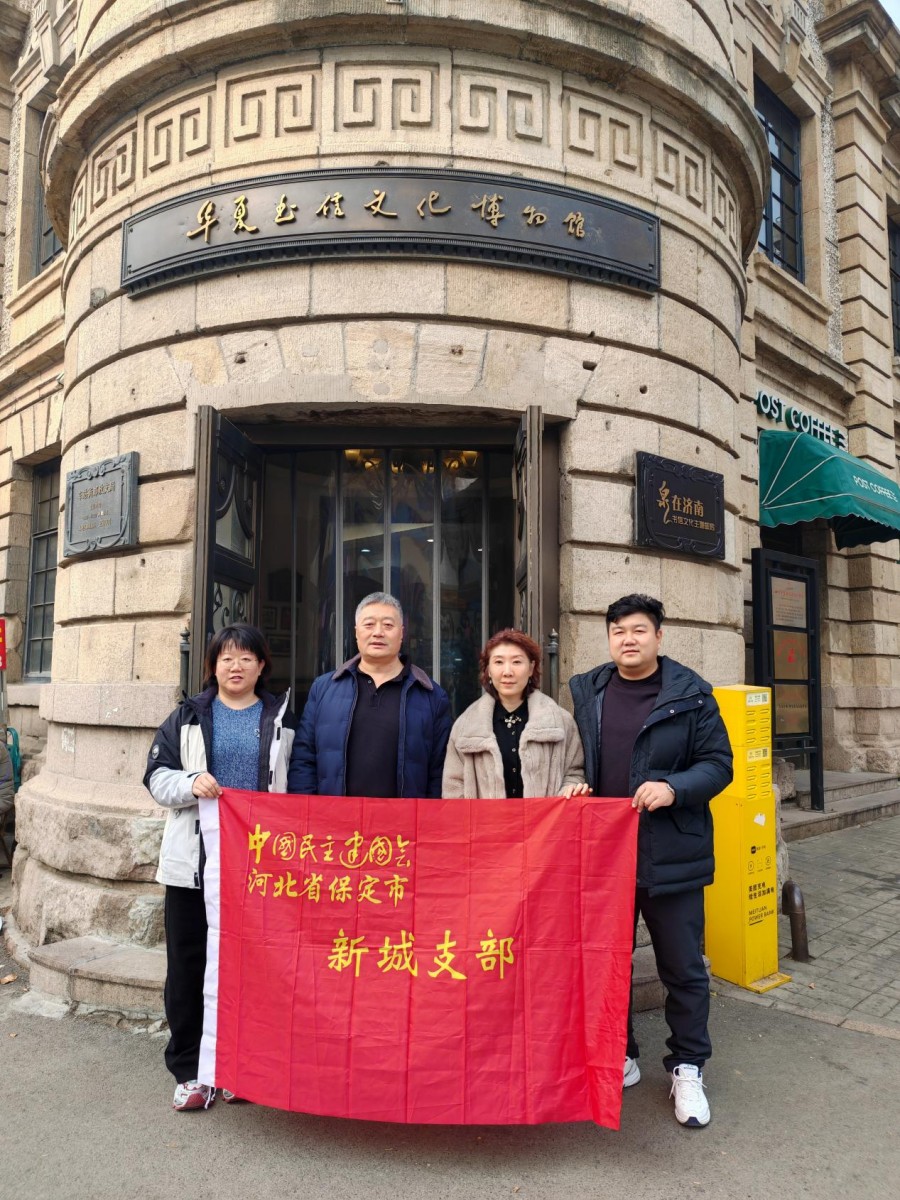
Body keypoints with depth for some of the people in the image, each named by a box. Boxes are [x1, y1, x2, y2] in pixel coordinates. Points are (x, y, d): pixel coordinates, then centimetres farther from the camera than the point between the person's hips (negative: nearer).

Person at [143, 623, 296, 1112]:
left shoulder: (281, 719, 7)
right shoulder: (187, 717, 6)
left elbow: (295, 786, 9)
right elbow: (157, 778, 3)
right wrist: (191, 783, -18)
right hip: (194, 861, 0)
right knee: (187, 965, 6)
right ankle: (189, 1071, 21)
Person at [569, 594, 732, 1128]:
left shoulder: (691, 695, -4)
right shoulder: (587, 693, 6)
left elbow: (718, 764, -5)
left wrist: (673, 788, -20)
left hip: (671, 857, -3)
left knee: (683, 969, 10)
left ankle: (688, 1069, 29)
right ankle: (620, 1058, 35)